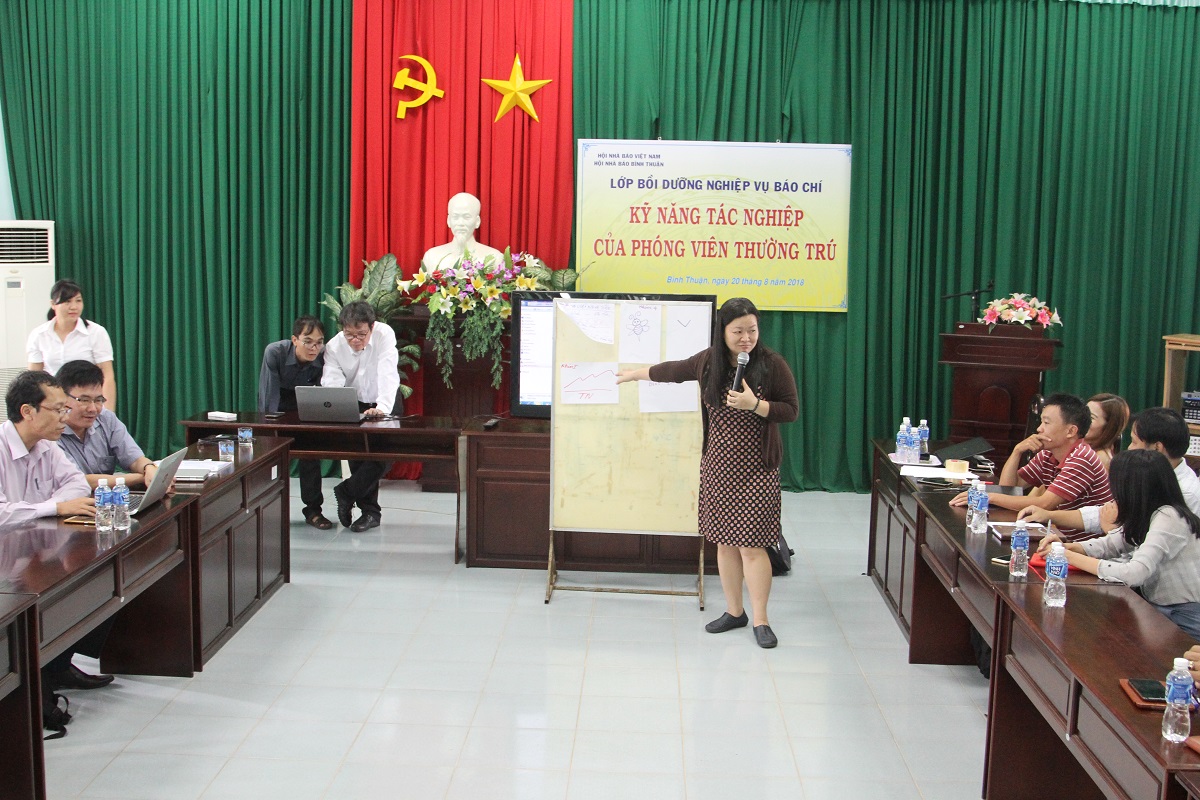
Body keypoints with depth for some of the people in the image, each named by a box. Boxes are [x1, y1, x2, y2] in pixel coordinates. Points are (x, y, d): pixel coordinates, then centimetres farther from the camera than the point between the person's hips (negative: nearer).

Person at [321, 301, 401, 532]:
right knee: (358, 455, -2)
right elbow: (331, 383, -31)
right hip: (354, 405, 2)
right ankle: (370, 511, 10)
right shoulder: (334, 347, -19)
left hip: (384, 402, -2)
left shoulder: (385, 334, -24)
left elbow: (388, 374, -35)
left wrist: (382, 408, -50)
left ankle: (347, 492, 3)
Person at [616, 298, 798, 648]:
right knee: (724, 542, 10)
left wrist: (754, 404, -22)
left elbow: (791, 410, -7)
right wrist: (635, 373, 32)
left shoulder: (772, 363, -10)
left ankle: (761, 621, 5)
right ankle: (734, 612, 23)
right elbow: (674, 370, 20)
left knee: (751, 545, -5)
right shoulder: (708, 361, 2)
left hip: (756, 469, -4)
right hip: (718, 466, 4)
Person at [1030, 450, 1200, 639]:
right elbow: (1109, 545, 12)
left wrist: (1070, 557, -23)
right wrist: (1066, 547, -7)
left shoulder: (1169, 518, -23)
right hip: (1159, 611, 7)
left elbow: (1135, 573, -30)